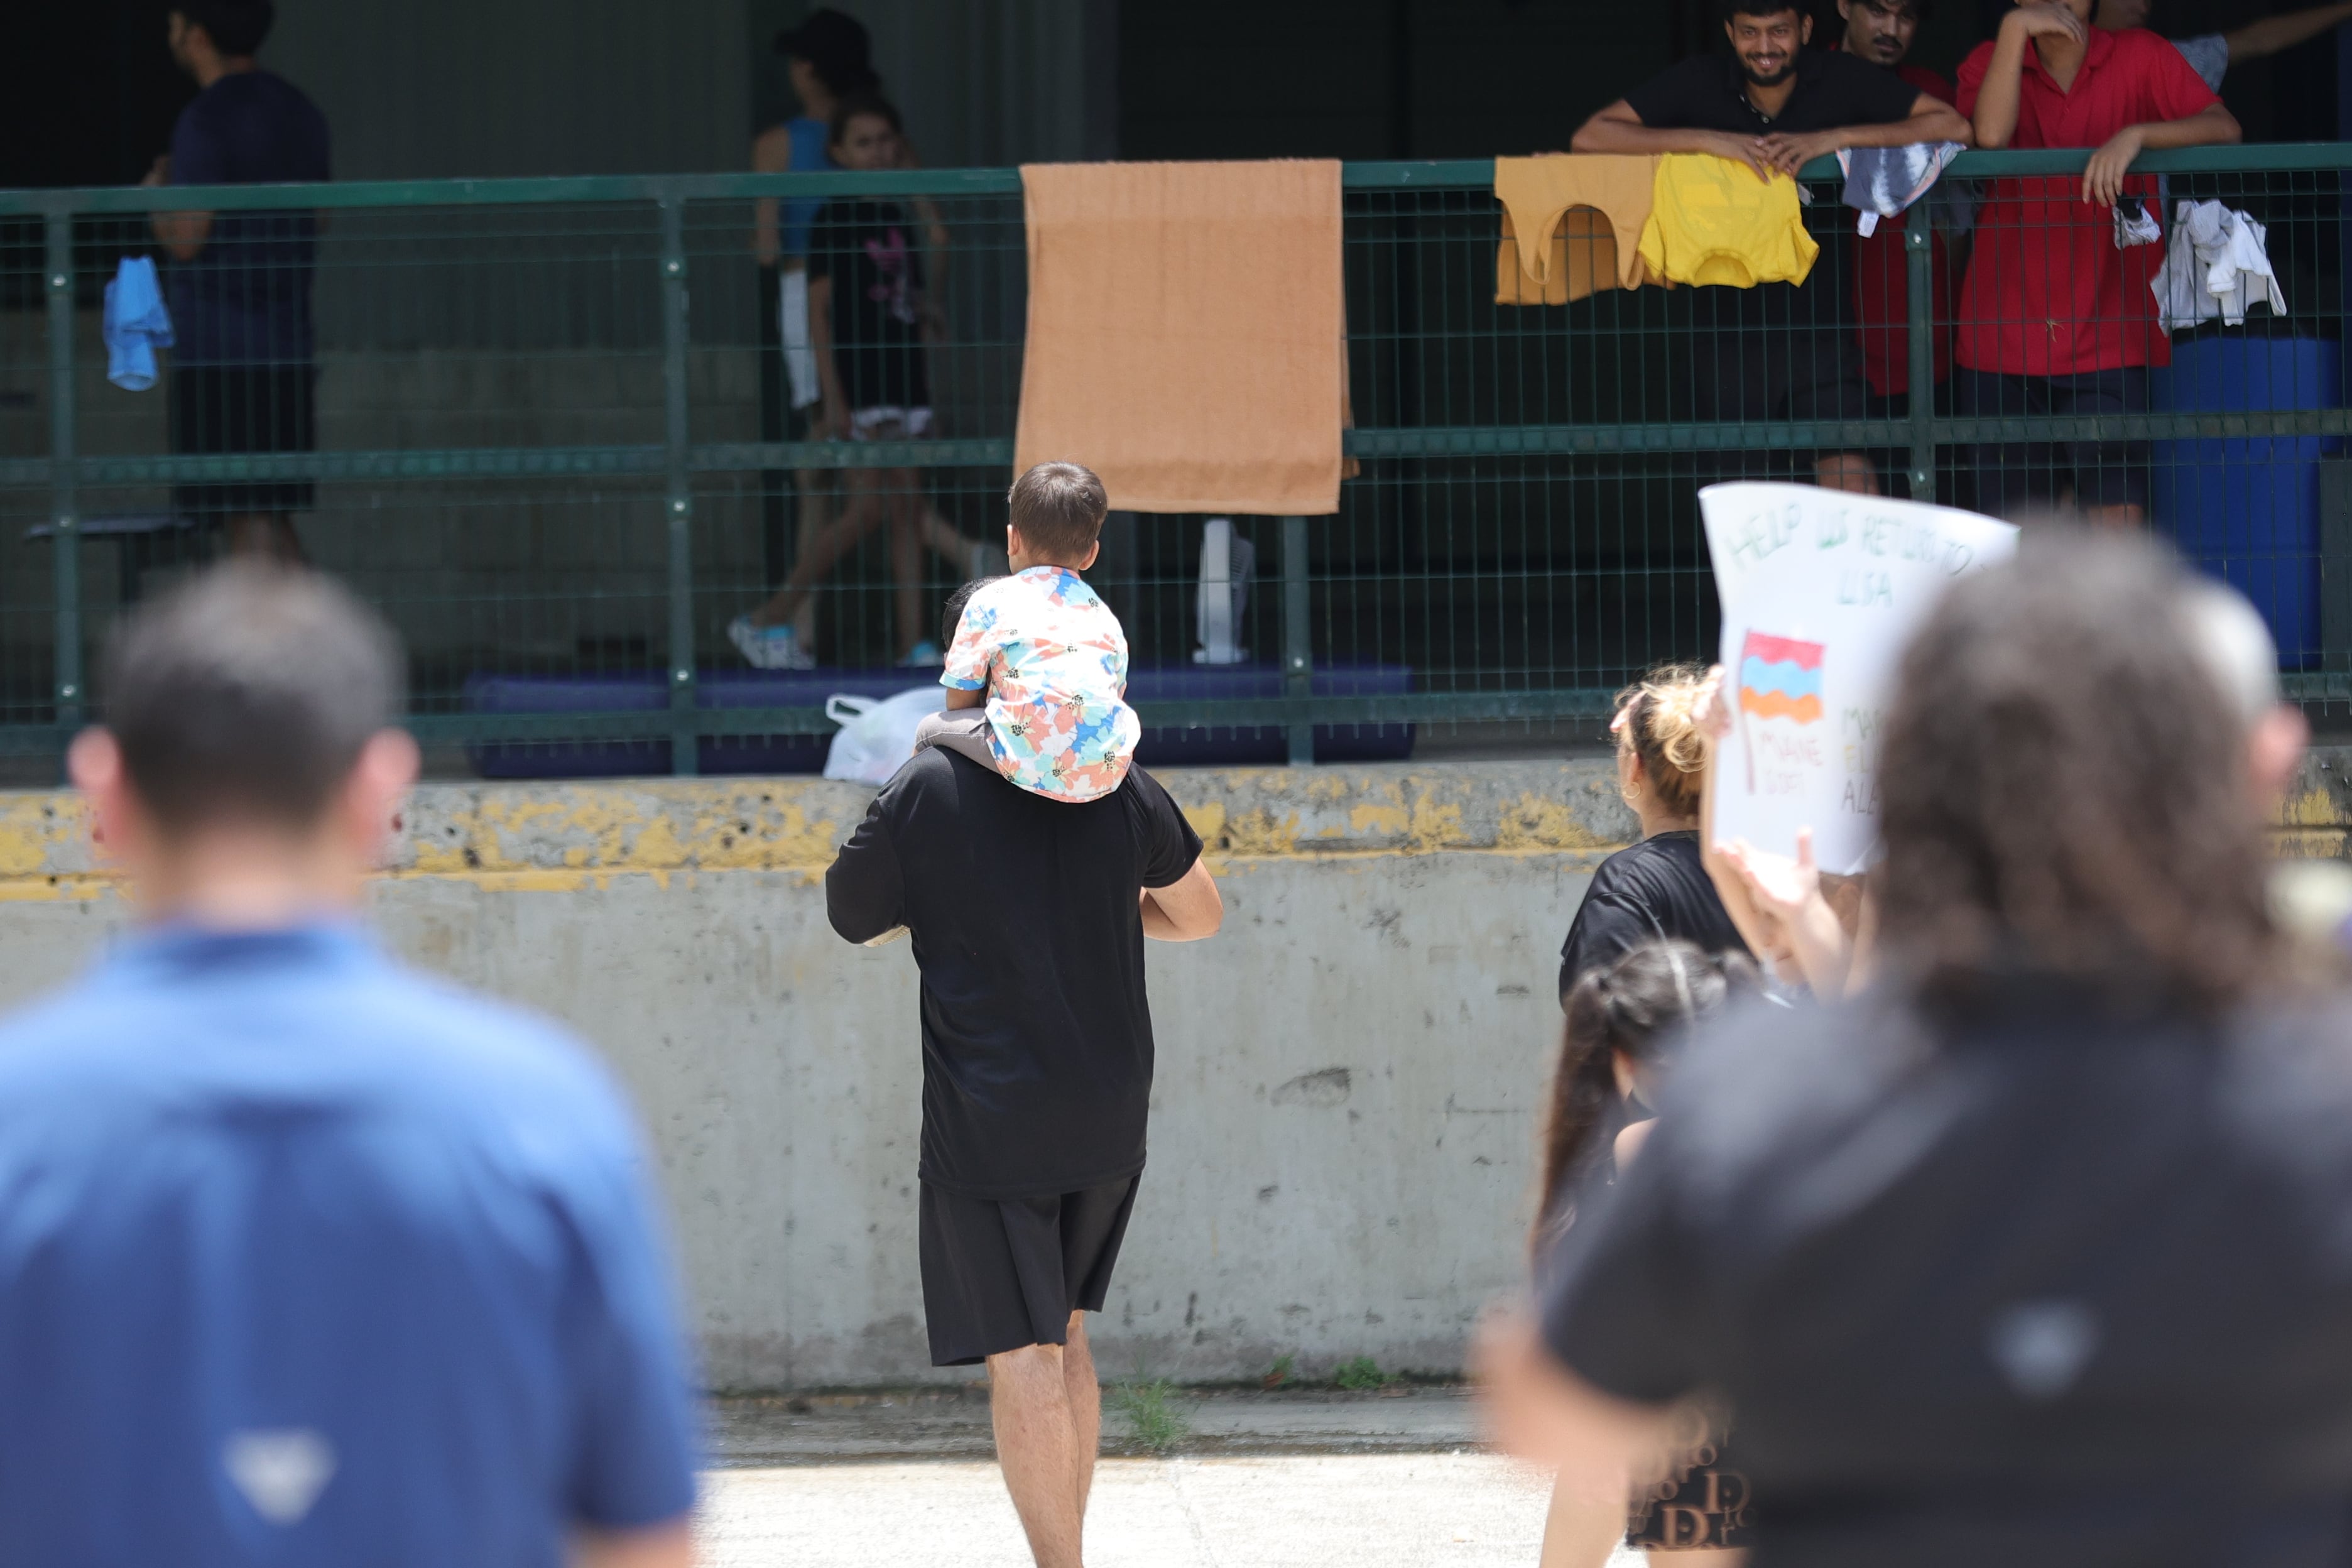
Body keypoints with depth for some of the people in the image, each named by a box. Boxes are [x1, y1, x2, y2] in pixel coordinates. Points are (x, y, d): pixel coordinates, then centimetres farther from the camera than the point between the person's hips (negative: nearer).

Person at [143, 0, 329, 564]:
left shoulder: (206, 121, -12)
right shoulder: (302, 114, 13)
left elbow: (186, 238, -17)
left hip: (217, 349, -8)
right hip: (289, 347, 8)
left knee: (248, 522, -8)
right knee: (272, 516, 13)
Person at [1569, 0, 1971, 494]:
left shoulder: (1841, 79, -2)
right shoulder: (1702, 82, 0)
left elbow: (1953, 125, -9)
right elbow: (1589, 137, -8)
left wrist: (1832, 139, -19)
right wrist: (1708, 140, -19)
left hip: (1820, 329, -1)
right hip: (1730, 337, 1)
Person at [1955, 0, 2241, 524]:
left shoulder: (2140, 58, 6)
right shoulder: (1991, 64, 8)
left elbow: (2223, 128, -8)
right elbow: (1991, 134, -14)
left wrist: (2136, 134, -23)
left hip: (2108, 342, -1)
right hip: (2003, 341, 1)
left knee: (2119, 530, -12)